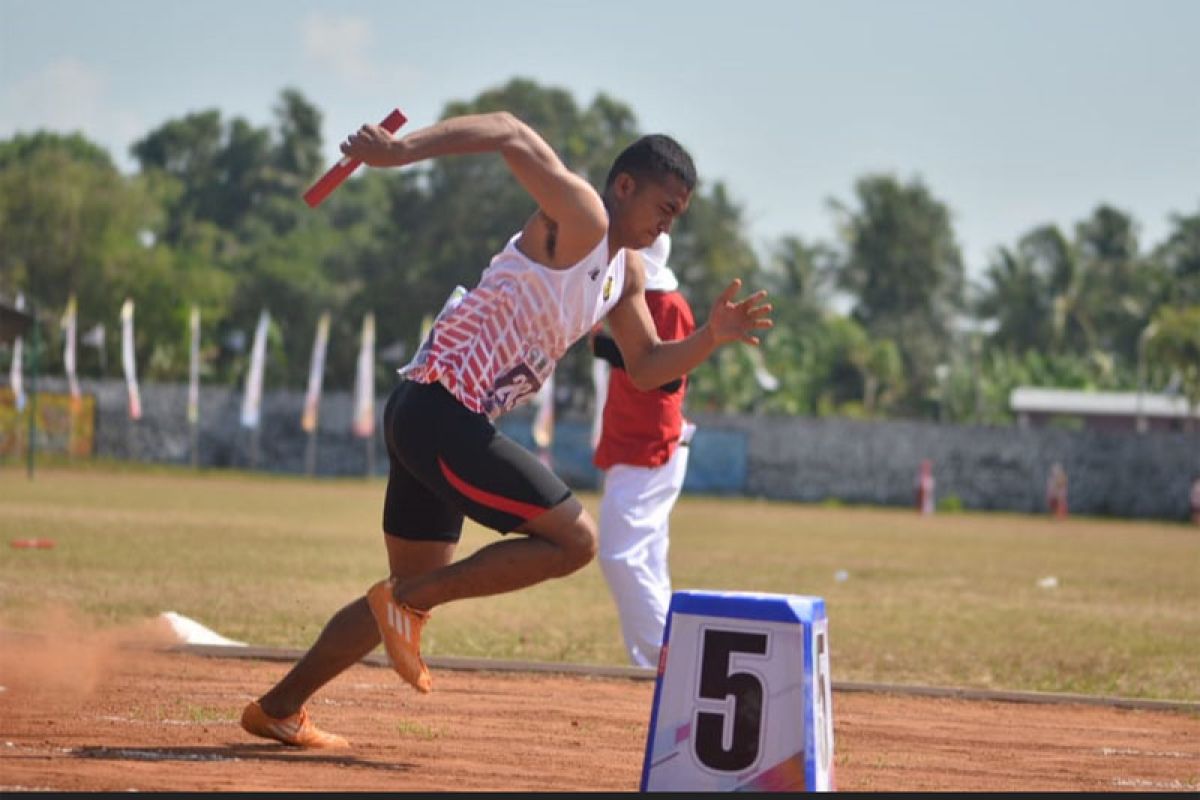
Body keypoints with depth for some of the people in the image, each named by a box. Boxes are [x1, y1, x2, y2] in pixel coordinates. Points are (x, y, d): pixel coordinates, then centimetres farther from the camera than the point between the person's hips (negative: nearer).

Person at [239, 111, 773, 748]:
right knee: (575, 539, -11)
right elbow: (511, 135, -26)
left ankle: (278, 709, 23)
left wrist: (711, 337, 5)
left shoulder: (626, 271, 16)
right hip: (438, 413, -10)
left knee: (415, 592, 16)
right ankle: (407, 600, -8)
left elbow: (645, 367, 24)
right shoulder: (579, 220, -12)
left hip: (427, 420, 10)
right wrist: (403, 151, -40)